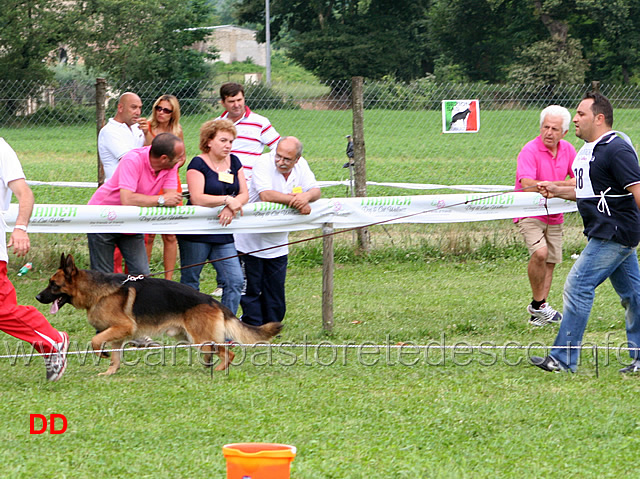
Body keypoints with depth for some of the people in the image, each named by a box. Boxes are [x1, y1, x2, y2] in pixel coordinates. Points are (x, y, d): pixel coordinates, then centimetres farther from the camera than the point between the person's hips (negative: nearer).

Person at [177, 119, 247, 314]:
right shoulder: (198, 164, -8)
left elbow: (244, 194, 6)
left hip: (223, 234, 6)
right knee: (190, 283, 4)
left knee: (235, 281, -4)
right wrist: (227, 199, -25)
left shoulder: (234, 162, 11)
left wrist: (231, 207, -15)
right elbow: (197, 198, -19)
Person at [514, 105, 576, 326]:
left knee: (550, 262, 7)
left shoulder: (568, 150, 4)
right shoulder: (530, 151, -17)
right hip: (529, 213, -6)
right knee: (539, 253, -25)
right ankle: (537, 303, -9)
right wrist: (562, 185, -30)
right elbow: (527, 185, -29)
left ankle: (539, 312, 15)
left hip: (554, 215, 6)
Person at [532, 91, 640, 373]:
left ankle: (563, 358, -7)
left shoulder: (617, 149, -16)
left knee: (578, 286, -10)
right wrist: (557, 191, 13)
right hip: (606, 232, 10)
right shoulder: (589, 150, 15)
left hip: (614, 233, -10)